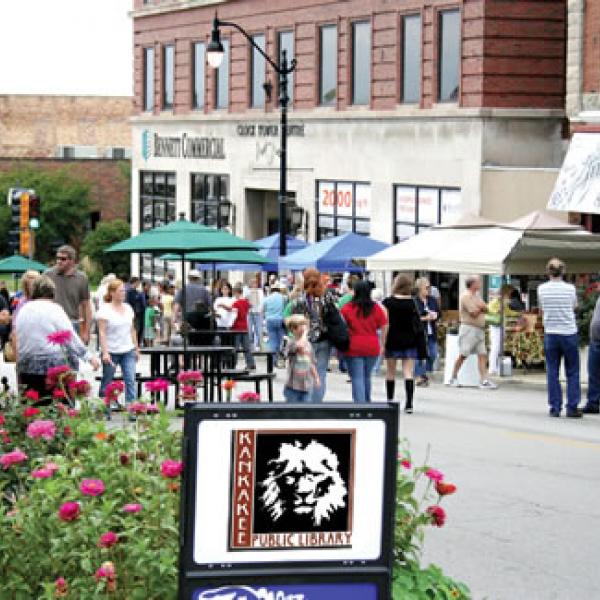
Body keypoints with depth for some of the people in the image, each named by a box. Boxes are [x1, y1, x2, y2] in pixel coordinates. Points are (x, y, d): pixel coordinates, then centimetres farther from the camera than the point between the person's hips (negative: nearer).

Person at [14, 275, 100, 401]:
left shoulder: (22, 310, 9)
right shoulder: (54, 309, -6)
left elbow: (17, 339, 13)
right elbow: (71, 338, -8)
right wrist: (89, 357, -4)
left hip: (27, 367, 5)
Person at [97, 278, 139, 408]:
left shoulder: (128, 308, 9)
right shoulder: (105, 310, -8)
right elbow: (102, 332, -12)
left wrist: (136, 348, 14)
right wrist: (105, 352, -19)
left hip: (128, 351, 4)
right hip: (111, 352, -4)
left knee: (130, 380, -7)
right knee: (106, 383, 6)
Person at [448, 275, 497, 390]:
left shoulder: (477, 296, 18)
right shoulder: (466, 296, -11)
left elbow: (485, 309, 12)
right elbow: (474, 313, -16)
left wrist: (482, 307, -8)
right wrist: (480, 308, 1)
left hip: (479, 330, 8)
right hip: (469, 328, -8)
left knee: (482, 355, -1)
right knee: (463, 355, -4)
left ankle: (484, 381, -5)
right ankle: (453, 378, 8)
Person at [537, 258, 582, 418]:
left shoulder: (541, 289, -2)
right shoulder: (570, 288, -6)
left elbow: (541, 310, 9)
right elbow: (575, 307, 8)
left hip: (550, 334, 1)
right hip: (569, 333, -1)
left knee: (552, 373, 7)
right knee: (572, 373, 6)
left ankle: (555, 408, 5)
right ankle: (572, 407, 3)